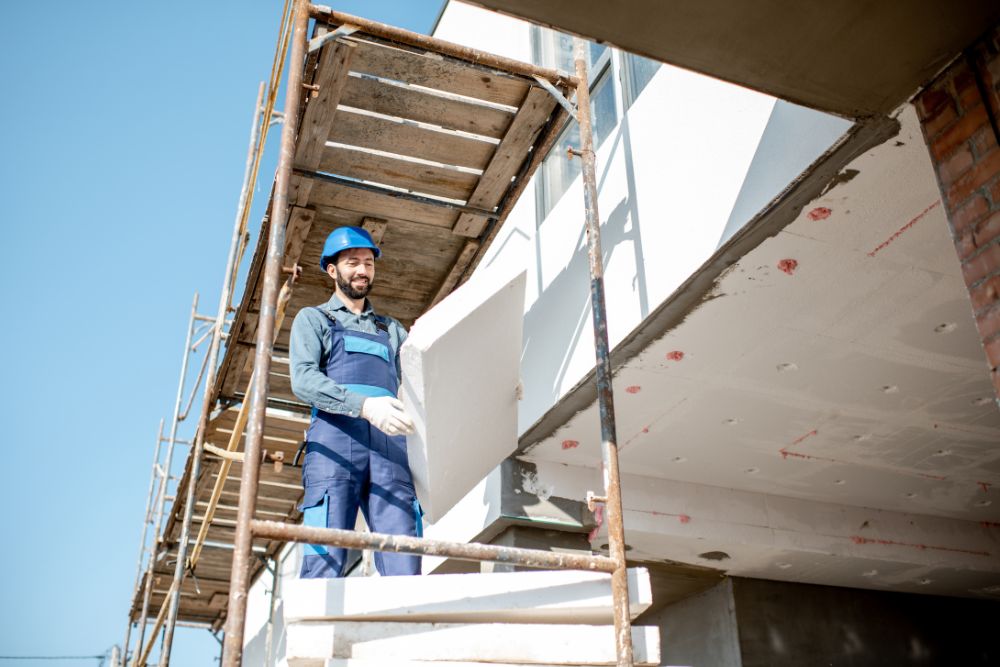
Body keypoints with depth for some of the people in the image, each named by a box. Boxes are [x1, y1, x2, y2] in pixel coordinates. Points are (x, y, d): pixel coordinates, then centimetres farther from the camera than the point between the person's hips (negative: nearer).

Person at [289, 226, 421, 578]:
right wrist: (364, 405, -18)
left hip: (389, 446, 3)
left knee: (403, 568, -9)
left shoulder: (391, 329, 30)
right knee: (325, 564, -13)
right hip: (334, 440, -3)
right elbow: (303, 379, -1)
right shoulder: (313, 318, 18)